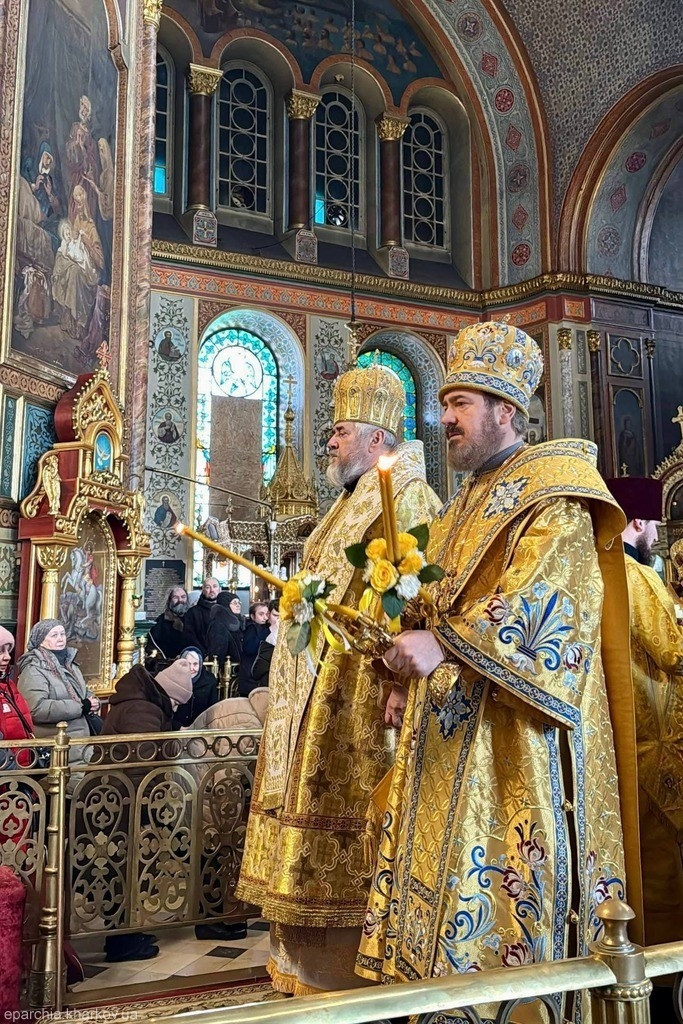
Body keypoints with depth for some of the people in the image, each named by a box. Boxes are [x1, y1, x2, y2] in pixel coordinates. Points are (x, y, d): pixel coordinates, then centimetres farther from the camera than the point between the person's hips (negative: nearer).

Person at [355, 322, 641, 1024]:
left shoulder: (552, 492, -6)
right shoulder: (466, 503, 20)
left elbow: (539, 598, -21)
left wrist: (442, 643, -25)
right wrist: (414, 661, 5)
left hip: (512, 738, -8)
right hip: (448, 735, 8)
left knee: (503, 901, -3)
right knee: (439, 874, 9)